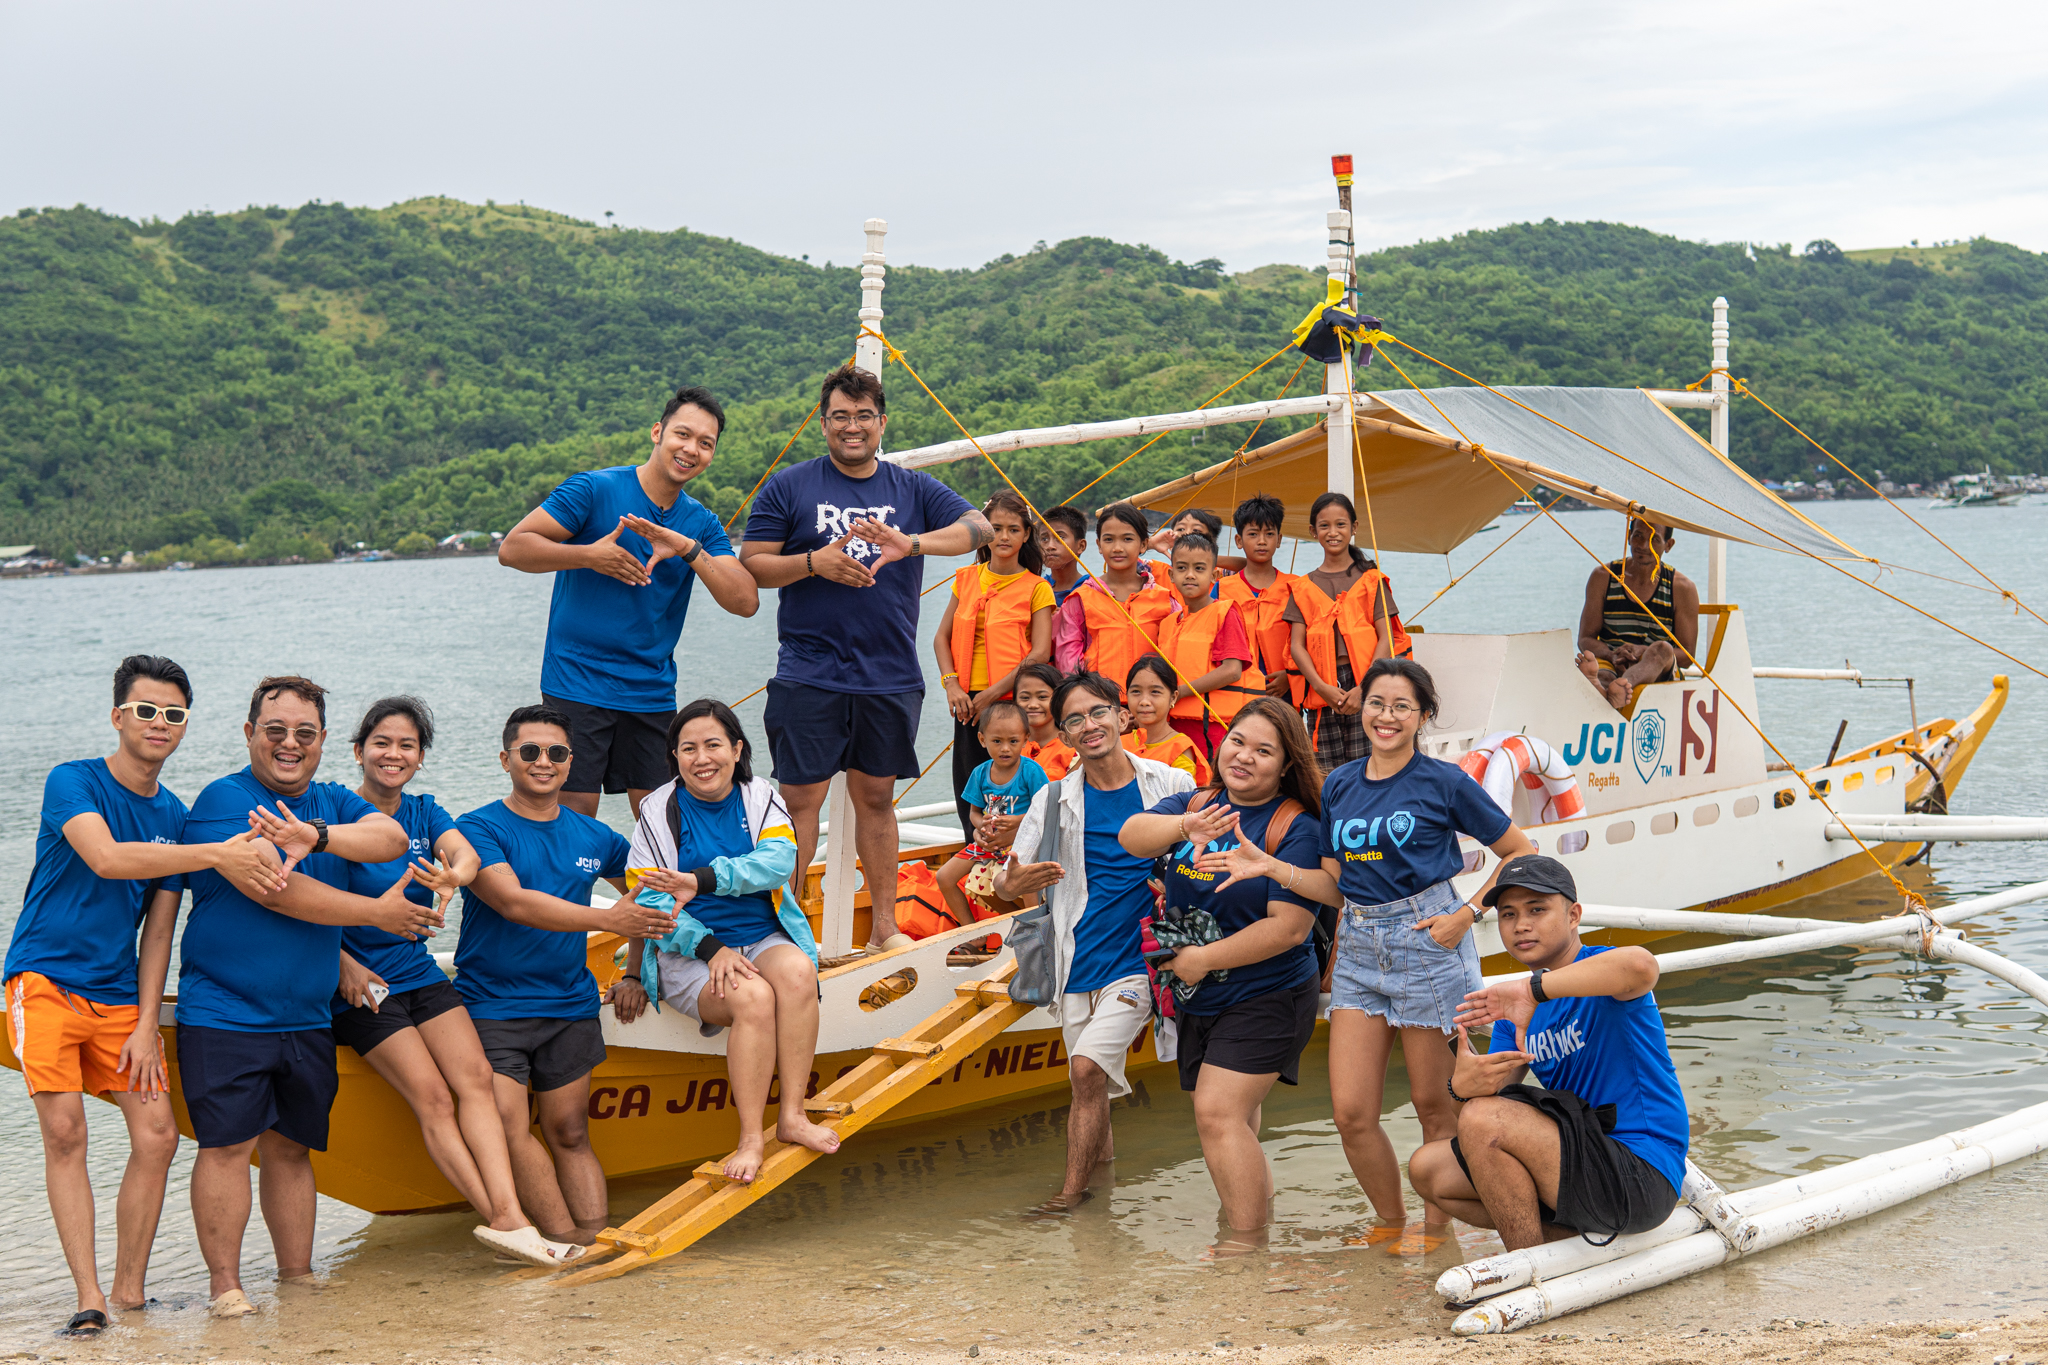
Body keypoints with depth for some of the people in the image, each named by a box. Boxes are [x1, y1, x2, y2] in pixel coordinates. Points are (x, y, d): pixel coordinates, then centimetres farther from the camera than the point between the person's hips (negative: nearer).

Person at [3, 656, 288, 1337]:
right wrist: (216, 855, -36)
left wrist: (146, 1024, 0)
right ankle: (89, 1298, -11)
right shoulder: (72, 782, -9)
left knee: (157, 1135, -4)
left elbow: (158, 930, 8)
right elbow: (105, 857, -29)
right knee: (64, 1130, -14)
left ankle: (130, 1289, 9)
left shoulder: (174, 816, 7)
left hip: (118, 993, 5)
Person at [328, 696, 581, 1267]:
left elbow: (466, 853, -12)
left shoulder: (424, 812, 9)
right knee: (432, 1096, -15)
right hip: (361, 985, -5)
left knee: (475, 1076, -15)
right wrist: (344, 966, -22)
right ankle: (501, 1220, -15)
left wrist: (454, 877, -36)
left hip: (420, 973, 5)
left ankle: (510, 1217, -25)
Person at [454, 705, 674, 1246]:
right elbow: (513, 902, -20)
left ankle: (595, 1239, 3)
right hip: (492, 1005, -4)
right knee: (507, 1124, -18)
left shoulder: (593, 837, 10)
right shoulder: (480, 829, -5)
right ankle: (565, 1241, -14)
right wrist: (607, 919, -27)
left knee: (570, 1133, 5)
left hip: (570, 1004, 4)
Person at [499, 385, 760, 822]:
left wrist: (691, 550, -17)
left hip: (653, 692, 5)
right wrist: (589, 555, -20)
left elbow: (745, 602, -4)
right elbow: (512, 548, -9)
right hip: (577, 683, -5)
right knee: (575, 813, -6)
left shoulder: (702, 524, 9)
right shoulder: (593, 490, -5)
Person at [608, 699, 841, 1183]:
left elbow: (778, 861, -14)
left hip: (763, 938, 3)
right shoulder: (660, 812, 0)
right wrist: (710, 948, -21)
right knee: (753, 997, -33)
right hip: (688, 955, -3)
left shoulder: (760, 798, 6)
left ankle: (792, 1116, -27)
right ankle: (751, 1138, -28)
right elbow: (648, 902, -5)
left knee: (797, 971, -32)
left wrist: (701, 881, -30)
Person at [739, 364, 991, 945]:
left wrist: (911, 543, -24)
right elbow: (750, 565, 1)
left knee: (876, 798, 11)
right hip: (808, 674, -2)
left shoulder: (915, 490, 8)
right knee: (801, 799, -4)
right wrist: (813, 562, -17)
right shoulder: (788, 487, 4)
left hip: (891, 676, 2)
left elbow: (980, 528, -7)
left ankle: (885, 925, 19)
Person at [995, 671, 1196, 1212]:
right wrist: (1014, 884, -22)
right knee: (1091, 1082, 11)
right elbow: (1006, 882, 3)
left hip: (1138, 959, -3)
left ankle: (1073, 1189, -6)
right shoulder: (1054, 799, 4)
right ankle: (1102, 1158, 34)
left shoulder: (1172, 786, -1)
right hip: (1079, 964, 3)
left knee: (1087, 1067, -16)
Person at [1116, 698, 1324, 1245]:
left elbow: (1289, 927, -20)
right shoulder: (1197, 802, 4)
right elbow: (1132, 836, -14)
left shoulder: (1295, 827, -14)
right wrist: (1184, 826, -36)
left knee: (1217, 1115, -17)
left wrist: (1204, 959, -15)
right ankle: (1259, 1219, 29)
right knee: (1235, 1129, 15)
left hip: (1265, 997, -7)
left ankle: (1245, 1250, -13)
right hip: (1197, 1000, 7)